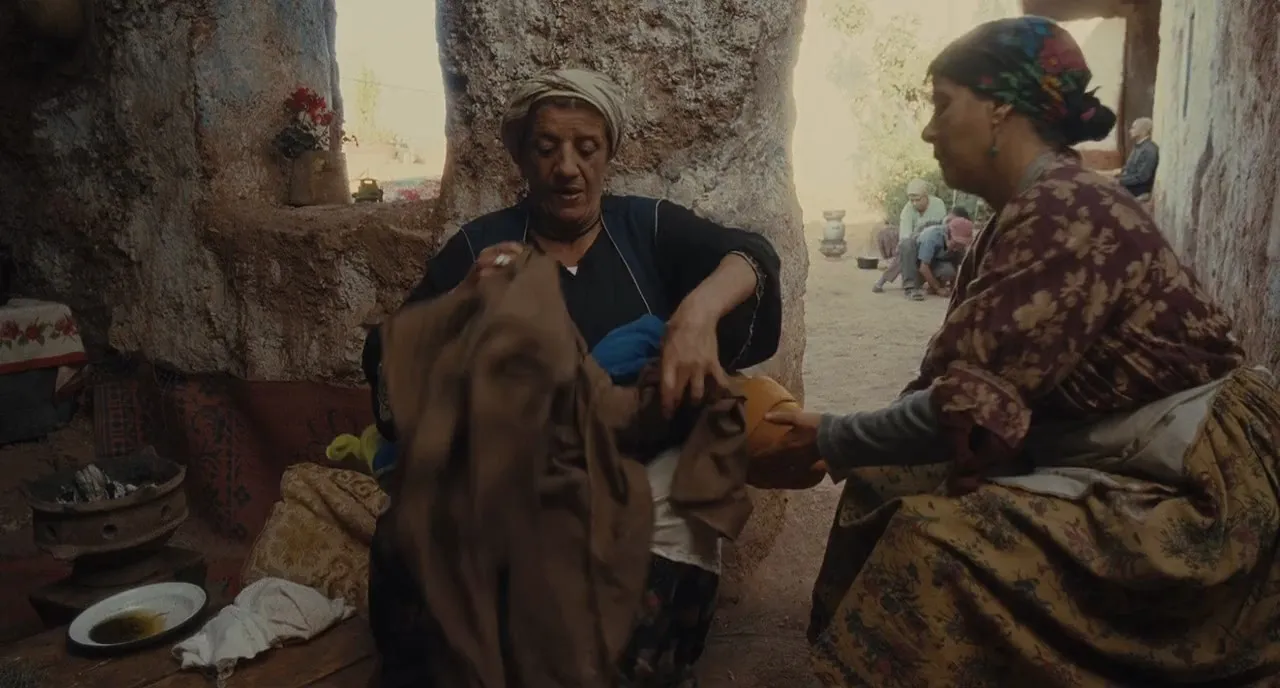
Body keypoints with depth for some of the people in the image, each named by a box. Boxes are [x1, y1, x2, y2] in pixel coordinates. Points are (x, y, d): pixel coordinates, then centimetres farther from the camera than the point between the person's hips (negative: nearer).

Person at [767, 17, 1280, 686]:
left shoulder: (1067, 213, -23)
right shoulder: (1028, 215, 7)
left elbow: (965, 405, -25)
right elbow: (956, 382, 5)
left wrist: (832, 438, -12)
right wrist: (841, 444, -1)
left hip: (1183, 493, -9)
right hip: (1106, 463, 9)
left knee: (934, 536, -23)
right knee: (887, 485, 5)